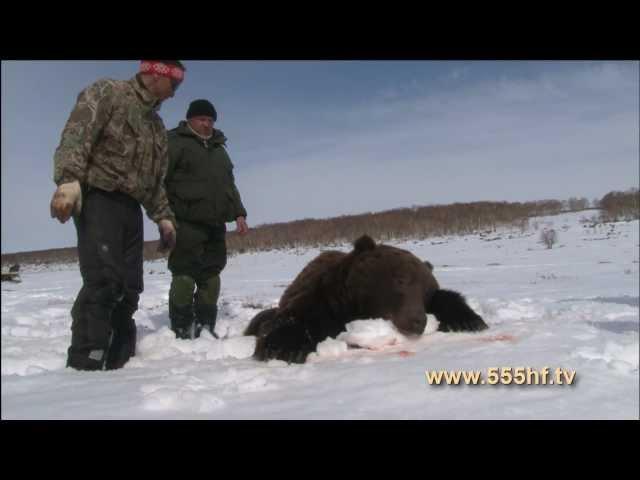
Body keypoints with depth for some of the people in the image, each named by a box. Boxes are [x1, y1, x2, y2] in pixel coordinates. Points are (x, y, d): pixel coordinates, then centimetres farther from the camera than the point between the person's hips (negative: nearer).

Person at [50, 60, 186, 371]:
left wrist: (163, 217, 16)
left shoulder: (157, 125, 24)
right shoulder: (107, 93, 1)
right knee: (104, 280, -20)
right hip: (98, 197, -8)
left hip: (131, 206, 8)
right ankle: (84, 365, -18)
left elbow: (155, 181, 27)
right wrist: (69, 178, -31)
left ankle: (116, 363, 10)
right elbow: (76, 135, -16)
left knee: (129, 288, 3)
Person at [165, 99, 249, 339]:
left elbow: (230, 185, 27)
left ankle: (206, 327, 15)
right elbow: (159, 179, -7)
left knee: (211, 277, 7)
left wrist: (239, 213, 16)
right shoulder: (175, 142, 2)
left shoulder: (219, 148, 24)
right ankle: (182, 331, -3)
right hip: (187, 223, -7)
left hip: (215, 224, 7)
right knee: (185, 277, -8)